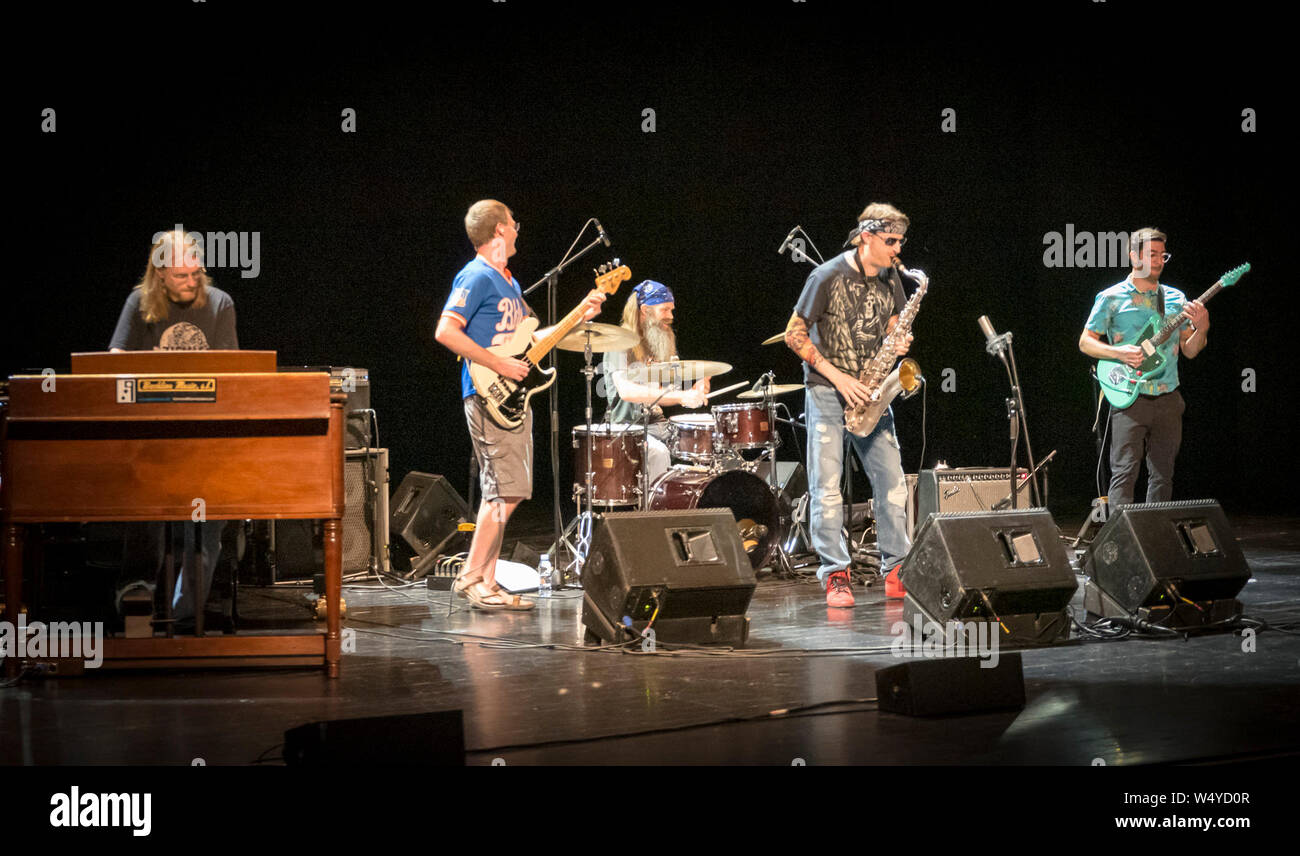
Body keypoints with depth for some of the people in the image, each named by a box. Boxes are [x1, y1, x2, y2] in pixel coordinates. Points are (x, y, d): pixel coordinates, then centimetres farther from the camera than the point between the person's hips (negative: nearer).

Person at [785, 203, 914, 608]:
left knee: (892, 481, 1)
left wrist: (897, 343, -6)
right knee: (827, 485, -7)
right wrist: (838, 376, -15)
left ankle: (896, 569, 11)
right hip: (828, 389, -5)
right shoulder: (828, 277, -11)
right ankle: (835, 576, -2)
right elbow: (794, 334, -10)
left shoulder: (890, 280, 6)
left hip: (868, 391, 5)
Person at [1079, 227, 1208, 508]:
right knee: (1124, 473, -11)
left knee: (1163, 476, 8)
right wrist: (1120, 353, -14)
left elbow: (1189, 351, 10)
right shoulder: (1111, 298, -1)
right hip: (1130, 399, -4)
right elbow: (1085, 342, 2)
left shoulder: (1175, 299, 11)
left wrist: (1201, 328, -10)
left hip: (1167, 399, 5)